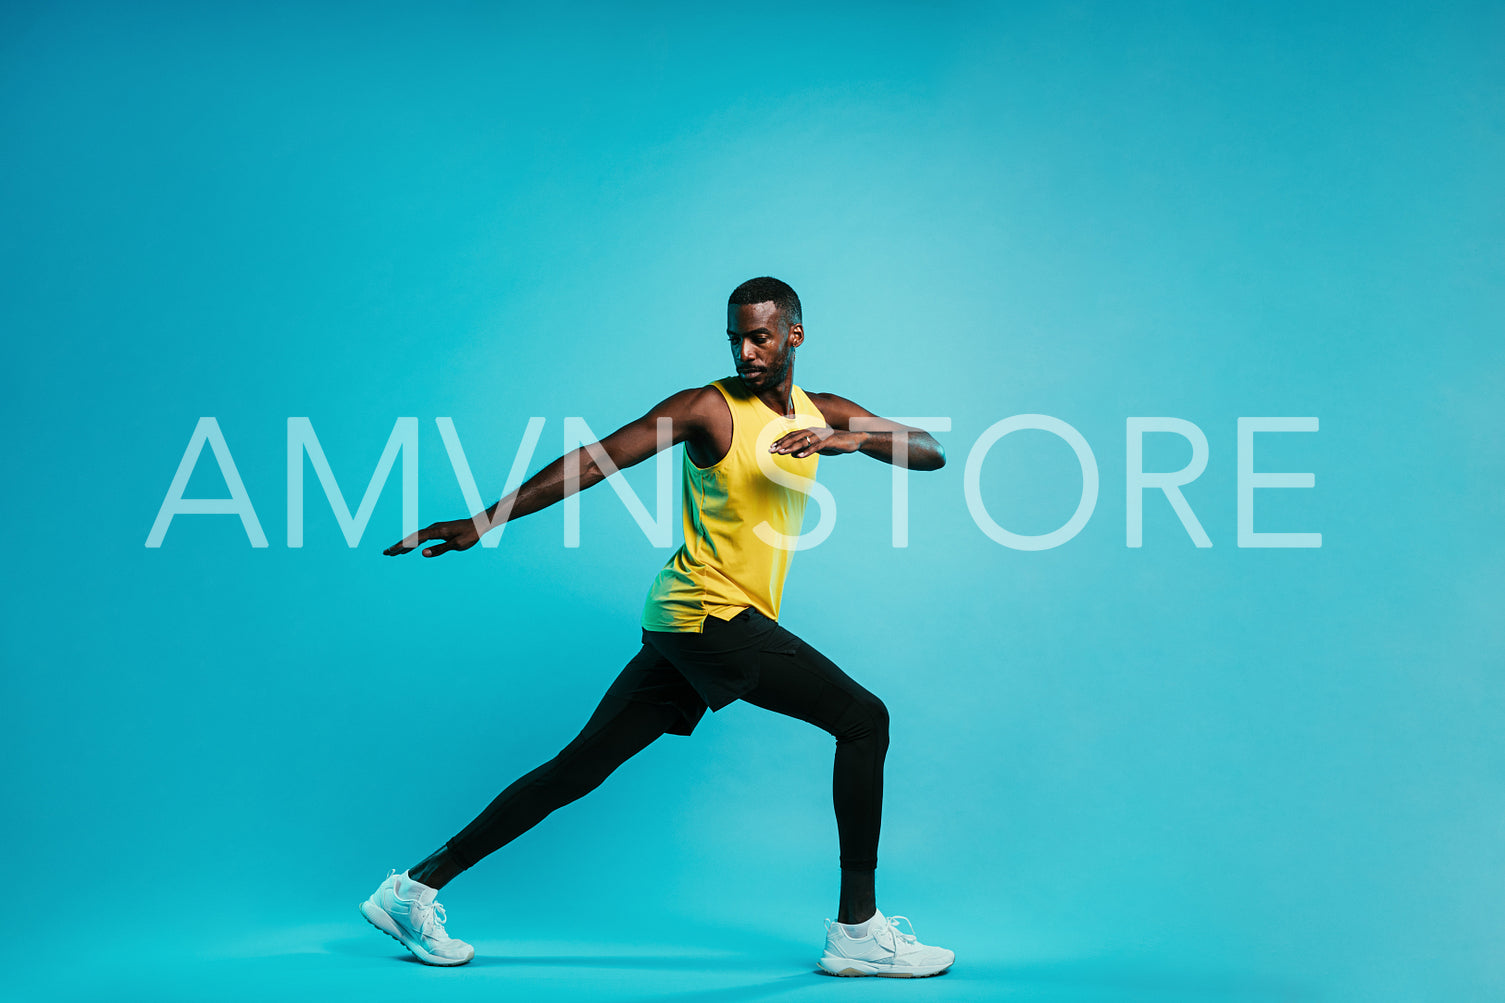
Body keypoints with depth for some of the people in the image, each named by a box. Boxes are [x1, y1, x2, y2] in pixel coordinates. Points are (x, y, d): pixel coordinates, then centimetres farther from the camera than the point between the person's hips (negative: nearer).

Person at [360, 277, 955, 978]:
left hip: (688, 628, 7)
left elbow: (932, 454, 8)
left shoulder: (823, 414, 15)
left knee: (580, 767, 7)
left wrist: (855, 438, -14)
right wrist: (486, 520, -17)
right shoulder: (709, 408, -6)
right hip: (709, 611, -7)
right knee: (863, 718, -8)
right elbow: (597, 459, -11)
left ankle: (417, 888, 13)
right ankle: (858, 931, -3)